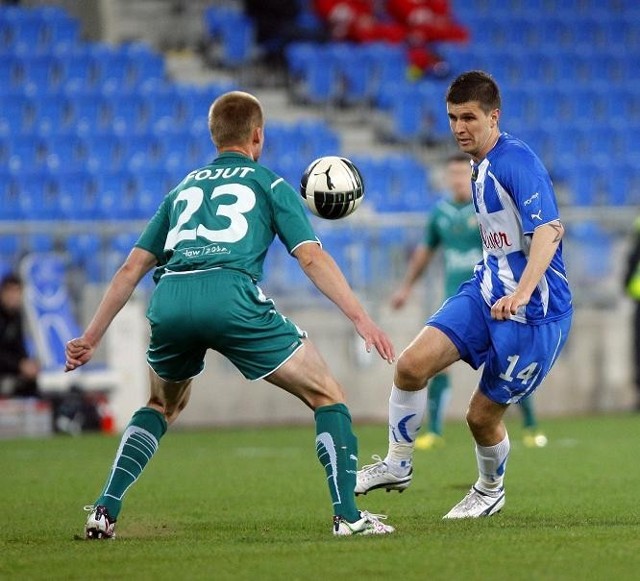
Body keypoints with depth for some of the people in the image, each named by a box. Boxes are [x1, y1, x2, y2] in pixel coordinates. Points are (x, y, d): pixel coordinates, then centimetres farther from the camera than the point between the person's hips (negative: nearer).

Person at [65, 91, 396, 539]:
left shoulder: (184, 189, 32)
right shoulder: (270, 184, 20)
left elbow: (131, 270, 29)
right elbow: (312, 257, 5)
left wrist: (90, 339, 32)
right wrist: (362, 319, 1)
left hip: (169, 300, 4)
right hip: (231, 296, -4)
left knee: (163, 406, 32)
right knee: (327, 395, 9)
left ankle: (105, 512, 17)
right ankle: (348, 515, -2)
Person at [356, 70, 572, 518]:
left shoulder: (517, 160, -18)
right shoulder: (480, 167, 11)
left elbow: (549, 228, -30)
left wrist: (522, 294, -42)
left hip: (534, 311, -8)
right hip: (486, 293, 8)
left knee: (483, 414, 2)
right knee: (412, 364, -13)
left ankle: (491, 490, 33)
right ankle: (398, 465, 5)